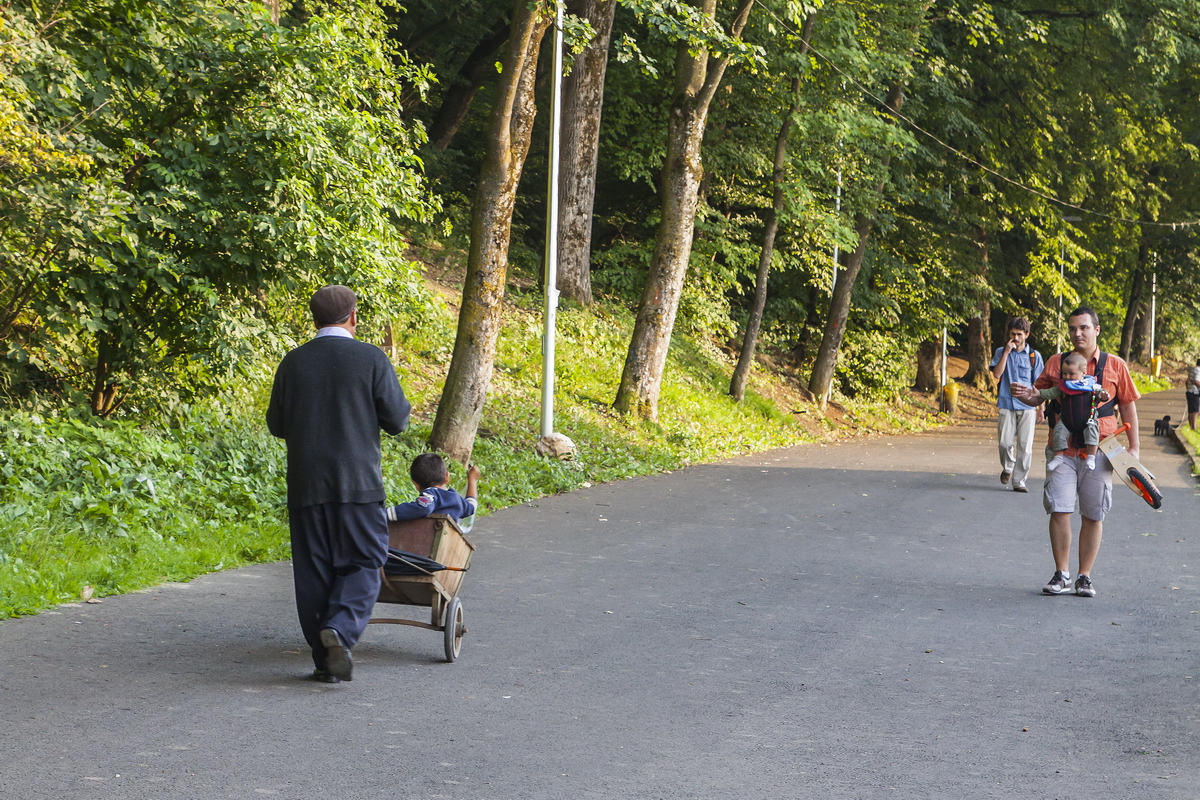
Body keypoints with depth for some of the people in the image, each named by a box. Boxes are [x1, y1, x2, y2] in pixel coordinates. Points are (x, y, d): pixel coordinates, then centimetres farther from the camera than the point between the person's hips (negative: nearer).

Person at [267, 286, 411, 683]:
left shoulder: (293, 363, 2)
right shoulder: (372, 359, -6)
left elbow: (277, 424, 8)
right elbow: (397, 420, -4)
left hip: (306, 485, 3)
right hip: (359, 484, -2)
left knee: (313, 571, 9)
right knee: (363, 564, 7)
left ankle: (325, 660, 13)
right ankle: (340, 631, -17)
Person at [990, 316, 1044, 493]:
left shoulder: (1034, 356, 8)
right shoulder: (1001, 352, 8)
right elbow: (997, 374, -7)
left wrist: (1040, 409, 7)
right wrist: (1006, 352, -10)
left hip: (1027, 406, 0)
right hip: (1007, 405, 0)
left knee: (1025, 446, -4)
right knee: (1005, 442, -6)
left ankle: (1019, 481, 4)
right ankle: (1007, 467, 24)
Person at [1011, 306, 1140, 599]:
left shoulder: (1115, 366, 4)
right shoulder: (1056, 363, 7)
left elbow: (1128, 407, 7)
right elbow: (1040, 394, 15)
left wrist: (1134, 448, 2)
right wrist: (1027, 396, -9)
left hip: (1098, 452, -1)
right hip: (1063, 450, 1)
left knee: (1093, 515, 3)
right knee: (1059, 510, -5)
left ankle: (1085, 576, 13)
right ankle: (1061, 574, 7)